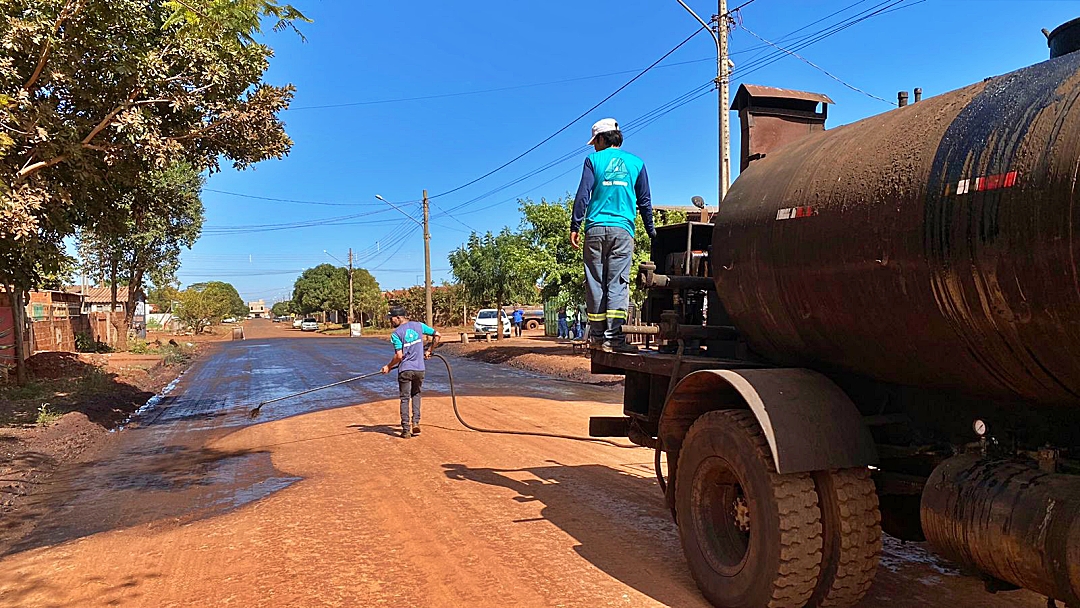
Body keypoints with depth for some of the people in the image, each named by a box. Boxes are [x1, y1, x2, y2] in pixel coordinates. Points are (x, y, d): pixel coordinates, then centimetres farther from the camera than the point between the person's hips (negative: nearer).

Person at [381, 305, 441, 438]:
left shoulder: (396, 333, -8)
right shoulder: (419, 326, 4)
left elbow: (399, 356, -13)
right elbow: (437, 335, 8)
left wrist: (388, 367, 2)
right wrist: (429, 351, 20)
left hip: (405, 370, -4)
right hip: (419, 369, 4)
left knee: (405, 399, 6)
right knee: (416, 395, 22)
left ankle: (406, 430, 6)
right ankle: (416, 422, 11)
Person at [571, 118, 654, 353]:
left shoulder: (593, 159, 9)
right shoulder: (636, 163, 14)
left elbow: (582, 194, 0)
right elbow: (644, 201, 15)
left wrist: (575, 226, 1)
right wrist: (651, 231, 22)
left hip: (596, 228, 0)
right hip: (622, 230, 1)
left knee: (595, 283, 5)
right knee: (618, 283, -4)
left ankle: (597, 335, 8)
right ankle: (613, 336, -11)